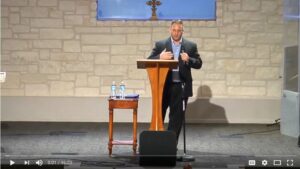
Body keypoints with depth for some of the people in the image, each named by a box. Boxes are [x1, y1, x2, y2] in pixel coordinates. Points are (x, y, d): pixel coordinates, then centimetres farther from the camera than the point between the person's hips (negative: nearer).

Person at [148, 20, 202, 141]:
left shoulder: (191, 46, 6)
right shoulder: (160, 45, 6)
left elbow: (198, 64, 3)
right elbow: (149, 61, 2)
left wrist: (188, 60, -17)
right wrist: (160, 57, -18)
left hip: (181, 87, 0)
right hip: (163, 86, 0)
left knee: (177, 117, 4)